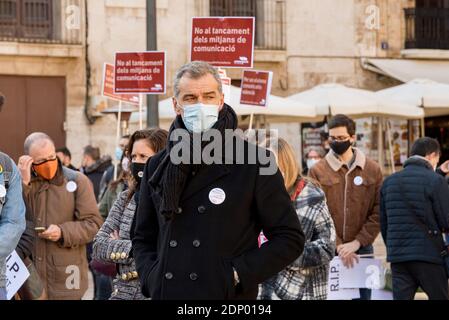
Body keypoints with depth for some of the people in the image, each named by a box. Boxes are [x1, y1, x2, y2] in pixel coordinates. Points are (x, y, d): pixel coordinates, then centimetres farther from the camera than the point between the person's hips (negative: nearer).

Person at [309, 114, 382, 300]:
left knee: (363, 294, 8)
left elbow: (379, 212, 0)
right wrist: (337, 245, -13)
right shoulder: (318, 171, 1)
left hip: (362, 249, 1)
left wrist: (357, 242, -11)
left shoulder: (372, 170, 4)